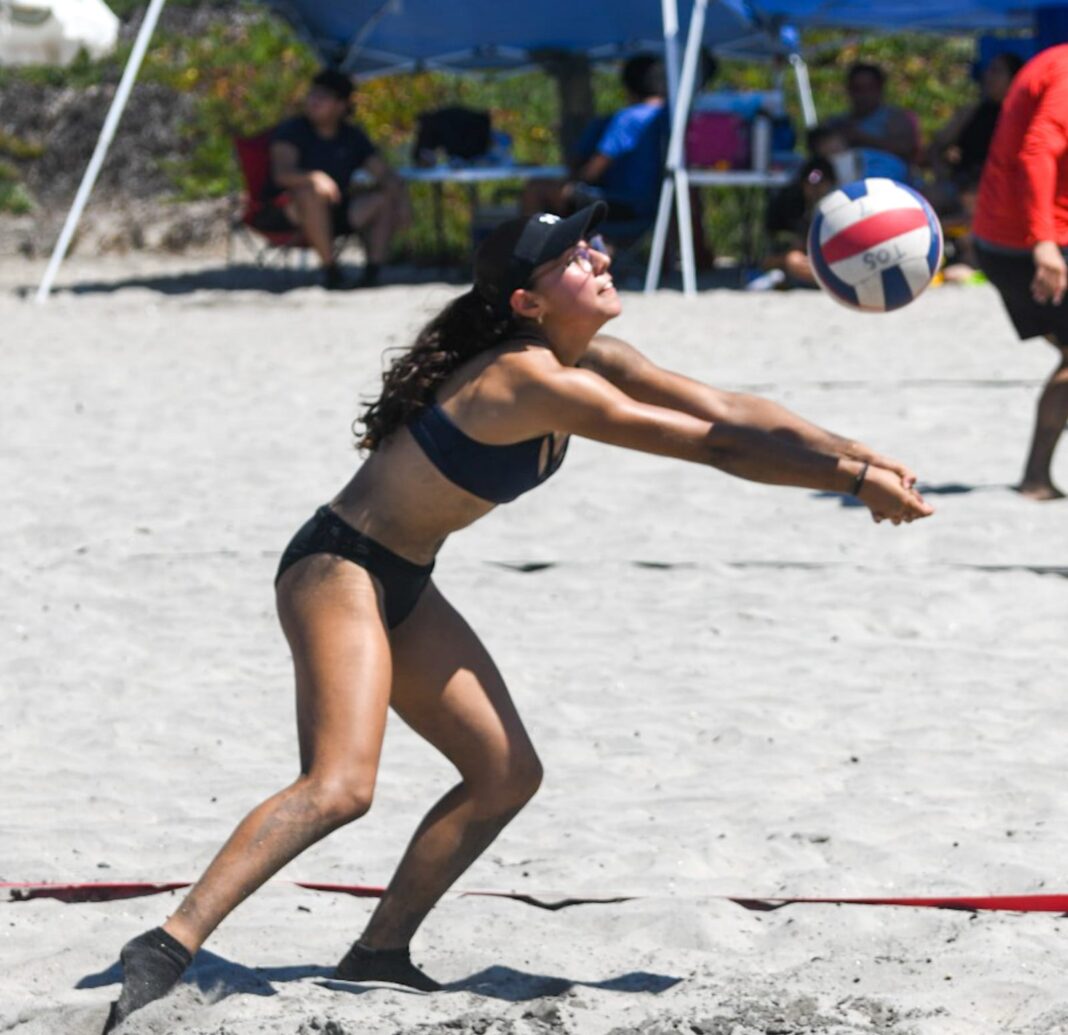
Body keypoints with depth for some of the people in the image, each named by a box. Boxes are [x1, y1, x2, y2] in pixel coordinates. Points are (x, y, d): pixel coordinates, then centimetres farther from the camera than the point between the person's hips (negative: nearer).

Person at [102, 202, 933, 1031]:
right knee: (341, 785, -26)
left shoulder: (591, 363, 4)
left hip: (401, 588, 10)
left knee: (508, 774, 8)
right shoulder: (533, 380, -24)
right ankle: (168, 949, -28)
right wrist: (855, 480, -15)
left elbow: (730, 411, 8)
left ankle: (380, 952, 13)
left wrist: (857, 454, -1)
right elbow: (715, 447, -21)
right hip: (338, 568, -10)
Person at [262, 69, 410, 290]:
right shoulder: (292, 130, -5)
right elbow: (282, 174, -22)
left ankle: (373, 272, -27)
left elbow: (385, 174, 8)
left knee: (383, 200, -14)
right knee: (311, 192, -37)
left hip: (337, 214, 5)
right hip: (292, 212, -5)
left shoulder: (353, 137, 10)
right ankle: (331, 271, -34)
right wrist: (316, 178, -43)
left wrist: (400, 200, -14)